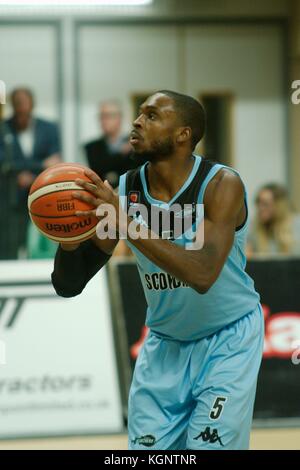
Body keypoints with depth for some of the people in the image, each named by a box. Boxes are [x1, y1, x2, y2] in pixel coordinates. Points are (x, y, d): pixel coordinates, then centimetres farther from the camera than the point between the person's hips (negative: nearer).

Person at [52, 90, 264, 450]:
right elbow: (68, 285, -9)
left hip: (228, 340, -4)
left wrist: (128, 223, -41)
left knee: (208, 448, -10)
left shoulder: (221, 184, -22)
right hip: (165, 342, 4)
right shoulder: (122, 192, -11)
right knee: (146, 448, 0)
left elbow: (203, 274, -37)